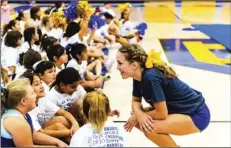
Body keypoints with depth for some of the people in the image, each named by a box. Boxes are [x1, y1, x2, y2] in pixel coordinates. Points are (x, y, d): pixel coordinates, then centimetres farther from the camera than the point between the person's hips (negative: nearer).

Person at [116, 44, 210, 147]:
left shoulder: (150, 77, -29)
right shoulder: (140, 75, -3)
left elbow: (162, 114, -26)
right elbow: (136, 101, 5)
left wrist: (138, 116, -12)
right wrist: (140, 114, -17)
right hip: (179, 110, 9)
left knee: (149, 127, -25)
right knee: (139, 122, 0)